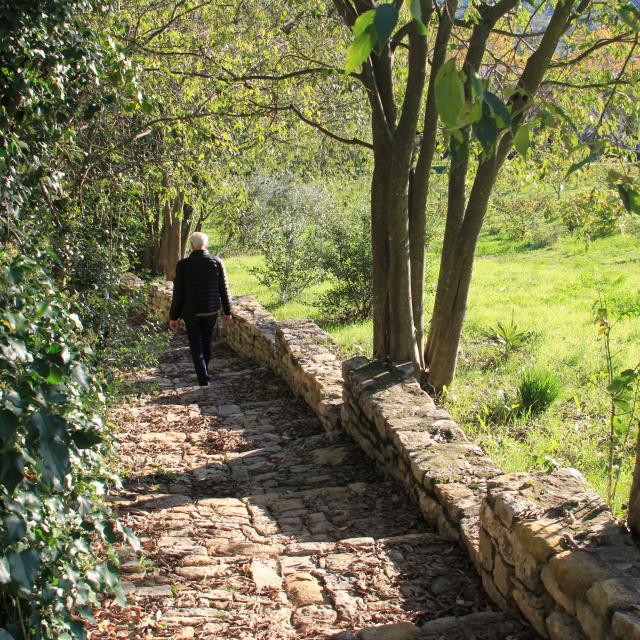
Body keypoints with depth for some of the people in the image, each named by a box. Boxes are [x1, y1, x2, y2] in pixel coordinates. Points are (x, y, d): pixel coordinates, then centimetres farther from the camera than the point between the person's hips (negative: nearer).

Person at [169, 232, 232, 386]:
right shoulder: (217, 262, -9)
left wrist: (174, 317, 0)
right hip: (211, 310, 2)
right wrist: (227, 311, 8)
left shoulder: (183, 265, -13)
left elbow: (178, 293, -9)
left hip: (191, 312, -2)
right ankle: (204, 372, 35)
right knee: (206, 341, 22)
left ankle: (204, 378, 1)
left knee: (196, 346, 9)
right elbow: (224, 289, -4)